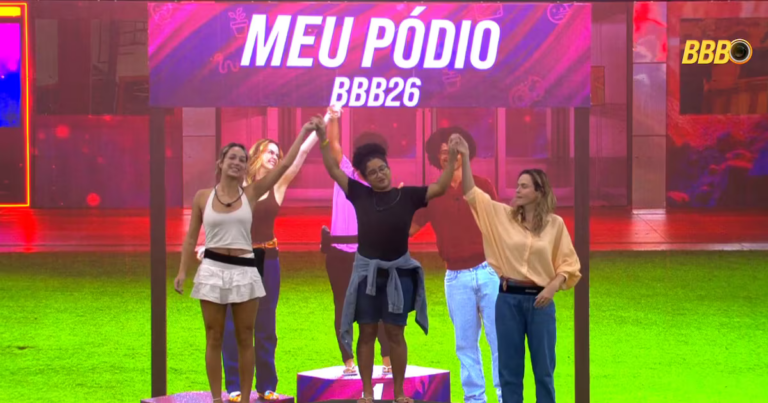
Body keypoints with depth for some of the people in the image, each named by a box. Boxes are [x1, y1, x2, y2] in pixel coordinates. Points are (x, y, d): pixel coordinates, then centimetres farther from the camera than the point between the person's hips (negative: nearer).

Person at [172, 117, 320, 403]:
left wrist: (304, 133, 1)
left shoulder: (251, 194, 3)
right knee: (214, 339, 4)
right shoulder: (203, 197, 2)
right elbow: (191, 237, 7)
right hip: (213, 269, -1)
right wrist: (182, 271, -1)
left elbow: (284, 165, 1)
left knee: (245, 339, 5)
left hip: (245, 270, 1)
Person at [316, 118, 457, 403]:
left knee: (395, 333, 4)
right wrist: (323, 139, -2)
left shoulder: (407, 196, 0)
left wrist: (453, 159, -14)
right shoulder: (360, 195, 2)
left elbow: (440, 187, -4)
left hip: (398, 272, -1)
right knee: (367, 332, 4)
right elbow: (334, 170, 5)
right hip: (366, 270, 1)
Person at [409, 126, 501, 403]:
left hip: (488, 271, -2)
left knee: (499, 337, -2)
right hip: (456, 277, 2)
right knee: (465, 343, 6)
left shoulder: (482, 185, 2)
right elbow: (407, 229, 7)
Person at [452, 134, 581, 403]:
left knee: (543, 369, 4)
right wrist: (465, 157, -12)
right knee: (509, 368, 5)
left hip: (539, 300, -2)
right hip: (508, 298, 2)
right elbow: (471, 193, -2)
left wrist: (553, 287, -13)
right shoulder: (503, 215, 4)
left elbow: (568, 264, 3)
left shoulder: (555, 224, -1)